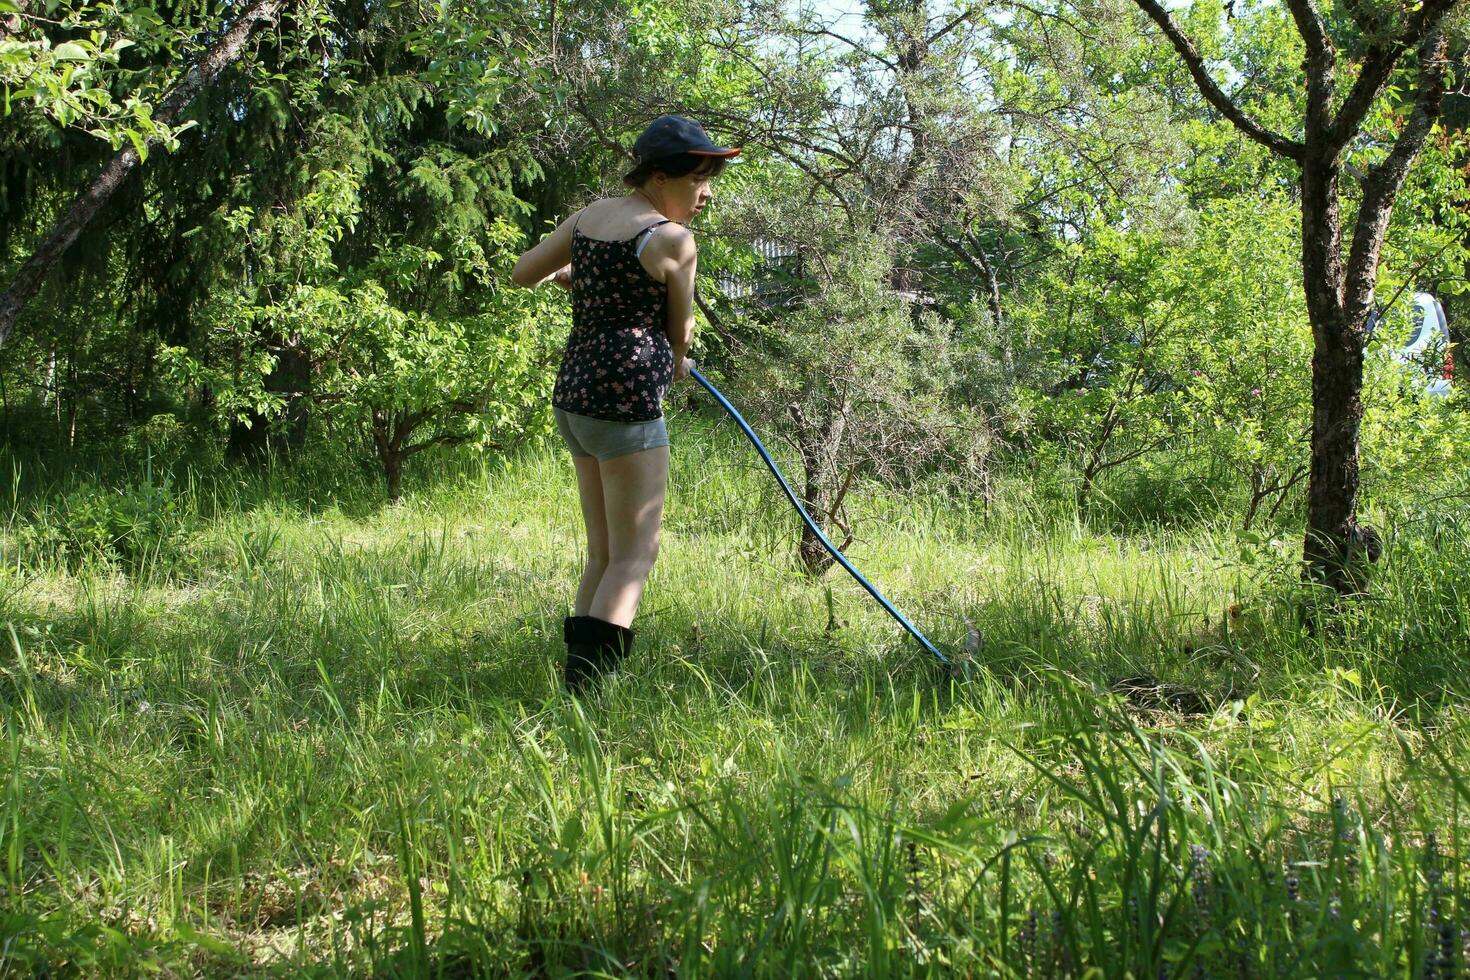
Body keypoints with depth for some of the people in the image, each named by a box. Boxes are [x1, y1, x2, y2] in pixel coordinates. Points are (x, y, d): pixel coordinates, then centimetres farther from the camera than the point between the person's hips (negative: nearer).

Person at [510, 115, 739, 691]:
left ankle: (577, 684, 12)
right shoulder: (671, 239, -9)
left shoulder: (591, 215, 12)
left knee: (603, 554, 15)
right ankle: (583, 693, -15)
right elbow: (681, 334, 3)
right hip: (627, 398, -8)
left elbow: (521, 274, 21)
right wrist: (676, 362, 25)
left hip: (573, 394, 9)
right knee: (634, 557, -6)